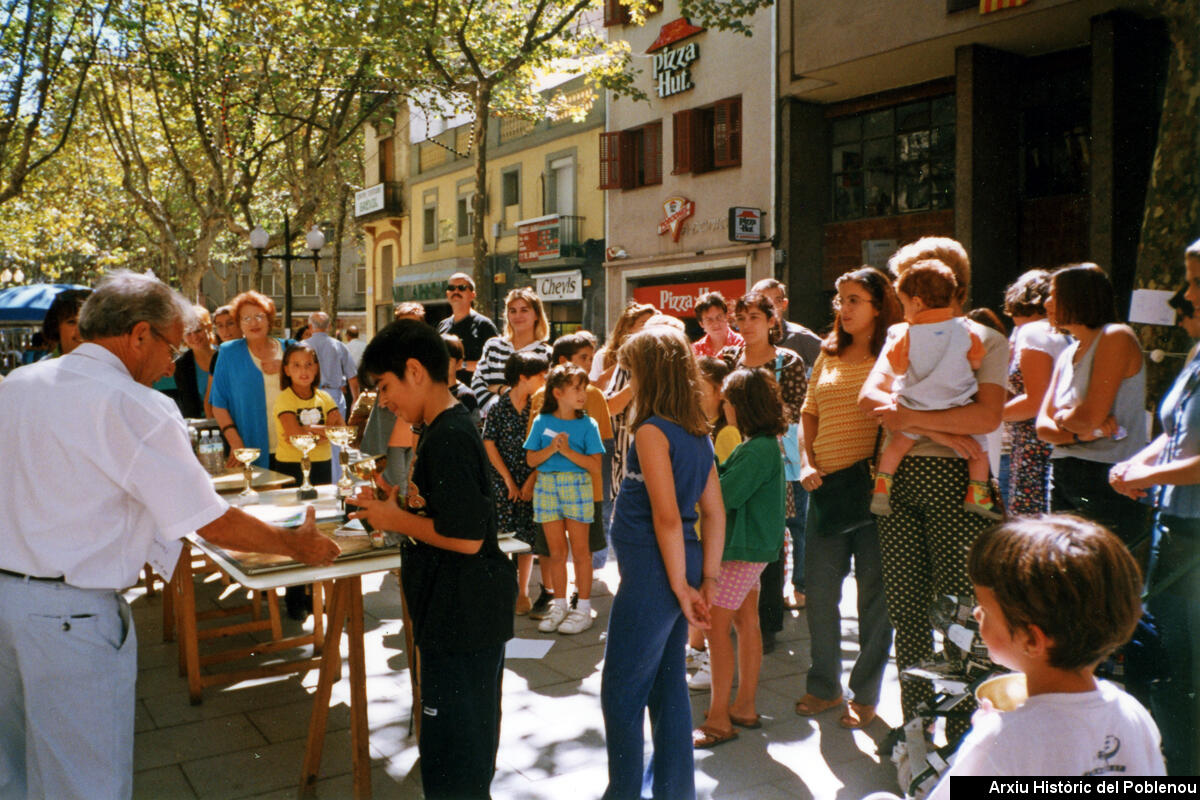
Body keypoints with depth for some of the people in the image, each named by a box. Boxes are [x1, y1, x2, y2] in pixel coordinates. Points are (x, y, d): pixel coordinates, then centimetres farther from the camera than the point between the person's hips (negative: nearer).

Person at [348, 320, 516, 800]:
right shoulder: (449, 428, 12)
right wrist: (397, 507, 7)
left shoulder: (448, 438, -21)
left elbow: (466, 536, -26)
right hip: (468, 612, 10)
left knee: (450, 747, 2)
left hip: (461, 615, -10)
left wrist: (398, 520, -14)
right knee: (470, 739, 23)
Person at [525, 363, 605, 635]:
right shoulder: (542, 422, 3)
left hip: (577, 485, -2)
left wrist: (568, 451, -17)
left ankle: (583, 609, 14)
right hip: (547, 486, 2)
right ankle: (559, 605, 22)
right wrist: (551, 449, -13)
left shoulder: (587, 424, -3)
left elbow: (595, 465, -9)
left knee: (579, 550, 4)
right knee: (556, 551, 10)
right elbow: (531, 460, 3)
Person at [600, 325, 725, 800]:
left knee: (621, 693, 5)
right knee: (668, 685, 19)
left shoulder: (652, 430, -16)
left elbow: (667, 517, -21)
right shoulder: (697, 433, 9)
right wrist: (708, 581, 9)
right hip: (677, 569, 9)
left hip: (651, 573, -9)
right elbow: (714, 513, 9)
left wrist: (681, 586, -15)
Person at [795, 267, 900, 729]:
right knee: (819, 591, 10)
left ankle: (866, 694, 22)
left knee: (874, 592, 6)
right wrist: (807, 462, 6)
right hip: (827, 484, 5)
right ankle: (824, 686, 27)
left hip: (873, 483, -5)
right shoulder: (828, 353, 13)